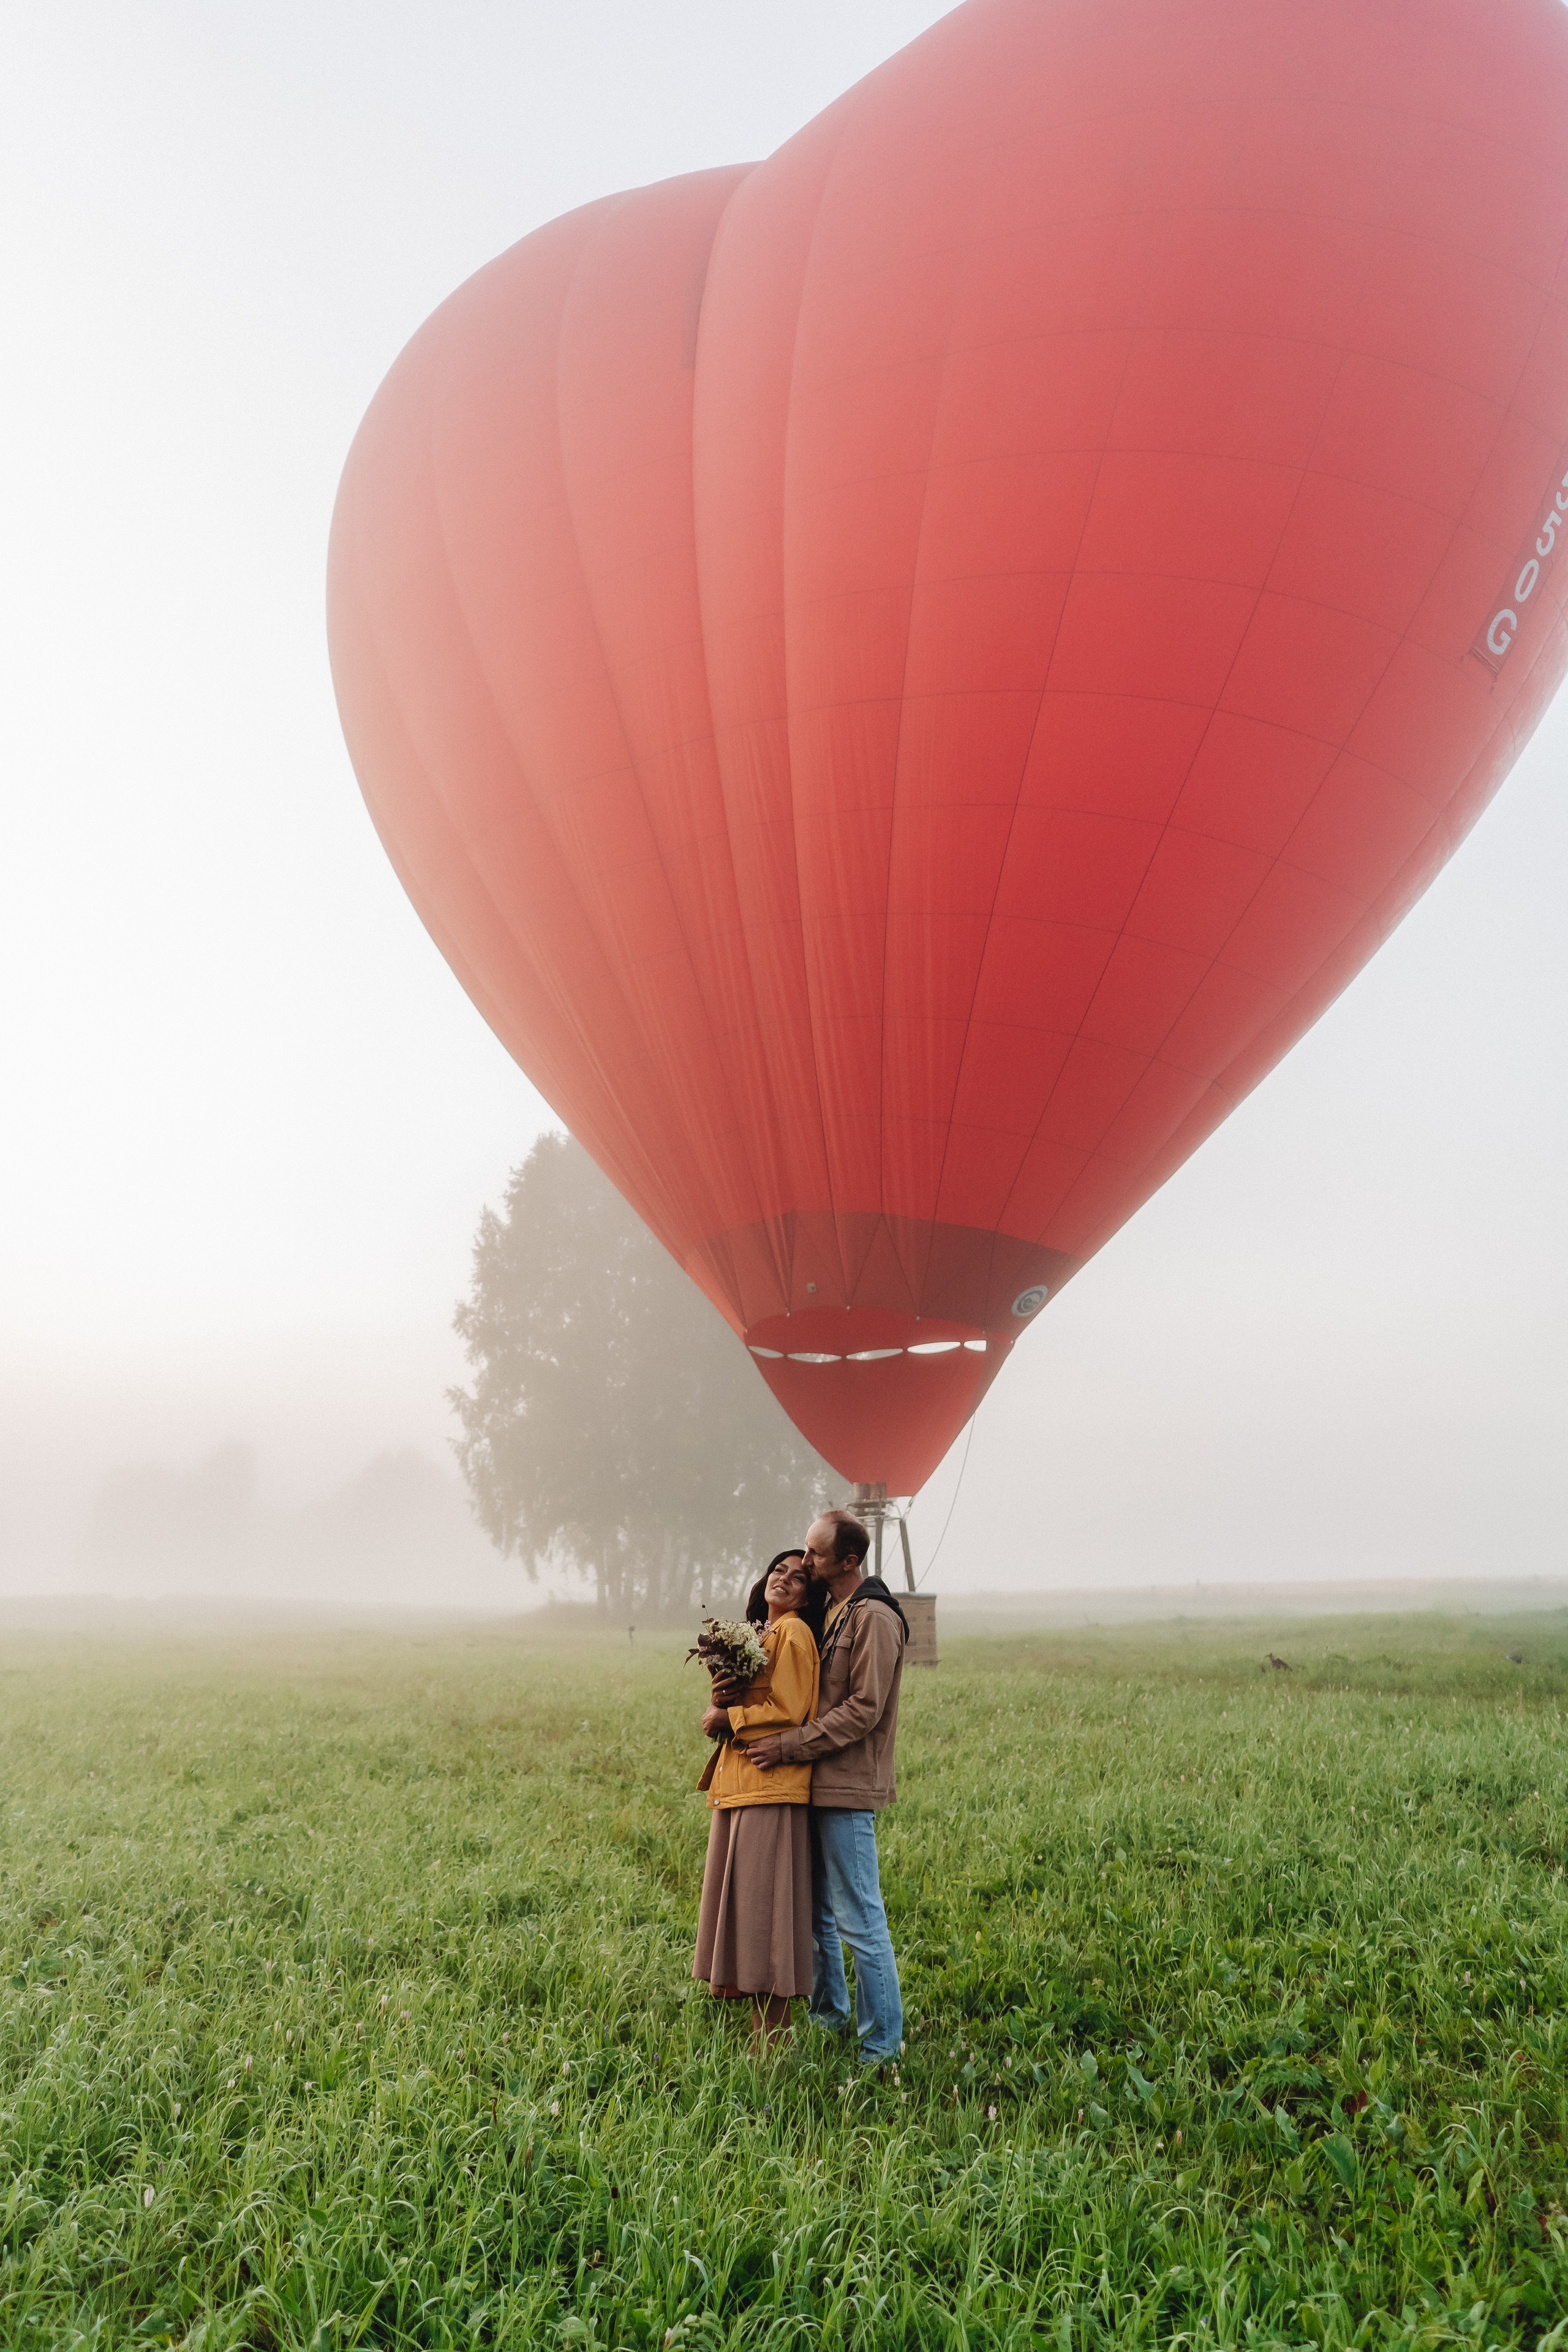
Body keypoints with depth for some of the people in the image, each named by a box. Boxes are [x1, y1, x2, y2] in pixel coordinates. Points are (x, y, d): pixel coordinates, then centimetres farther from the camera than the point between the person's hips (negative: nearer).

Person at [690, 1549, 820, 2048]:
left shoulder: (793, 1633, -8)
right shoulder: (755, 1633, 19)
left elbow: (787, 1712, -15)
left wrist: (726, 1718, -7)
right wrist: (721, 1700, -5)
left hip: (771, 1786, -9)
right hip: (737, 1783, 9)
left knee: (763, 1904, -5)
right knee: (740, 1901, 12)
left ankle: (772, 2039, 2)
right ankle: (753, 2021, 22)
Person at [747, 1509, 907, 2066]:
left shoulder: (873, 1618, -14)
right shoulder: (829, 1612, 14)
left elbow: (864, 1709, -19)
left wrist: (790, 1746, -18)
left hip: (849, 1789, -9)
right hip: (817, 1786, 9)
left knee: (858, 1920, -2)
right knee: (815, 1910, 18)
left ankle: (882, 2041, 9)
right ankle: (828, 2014, 33)